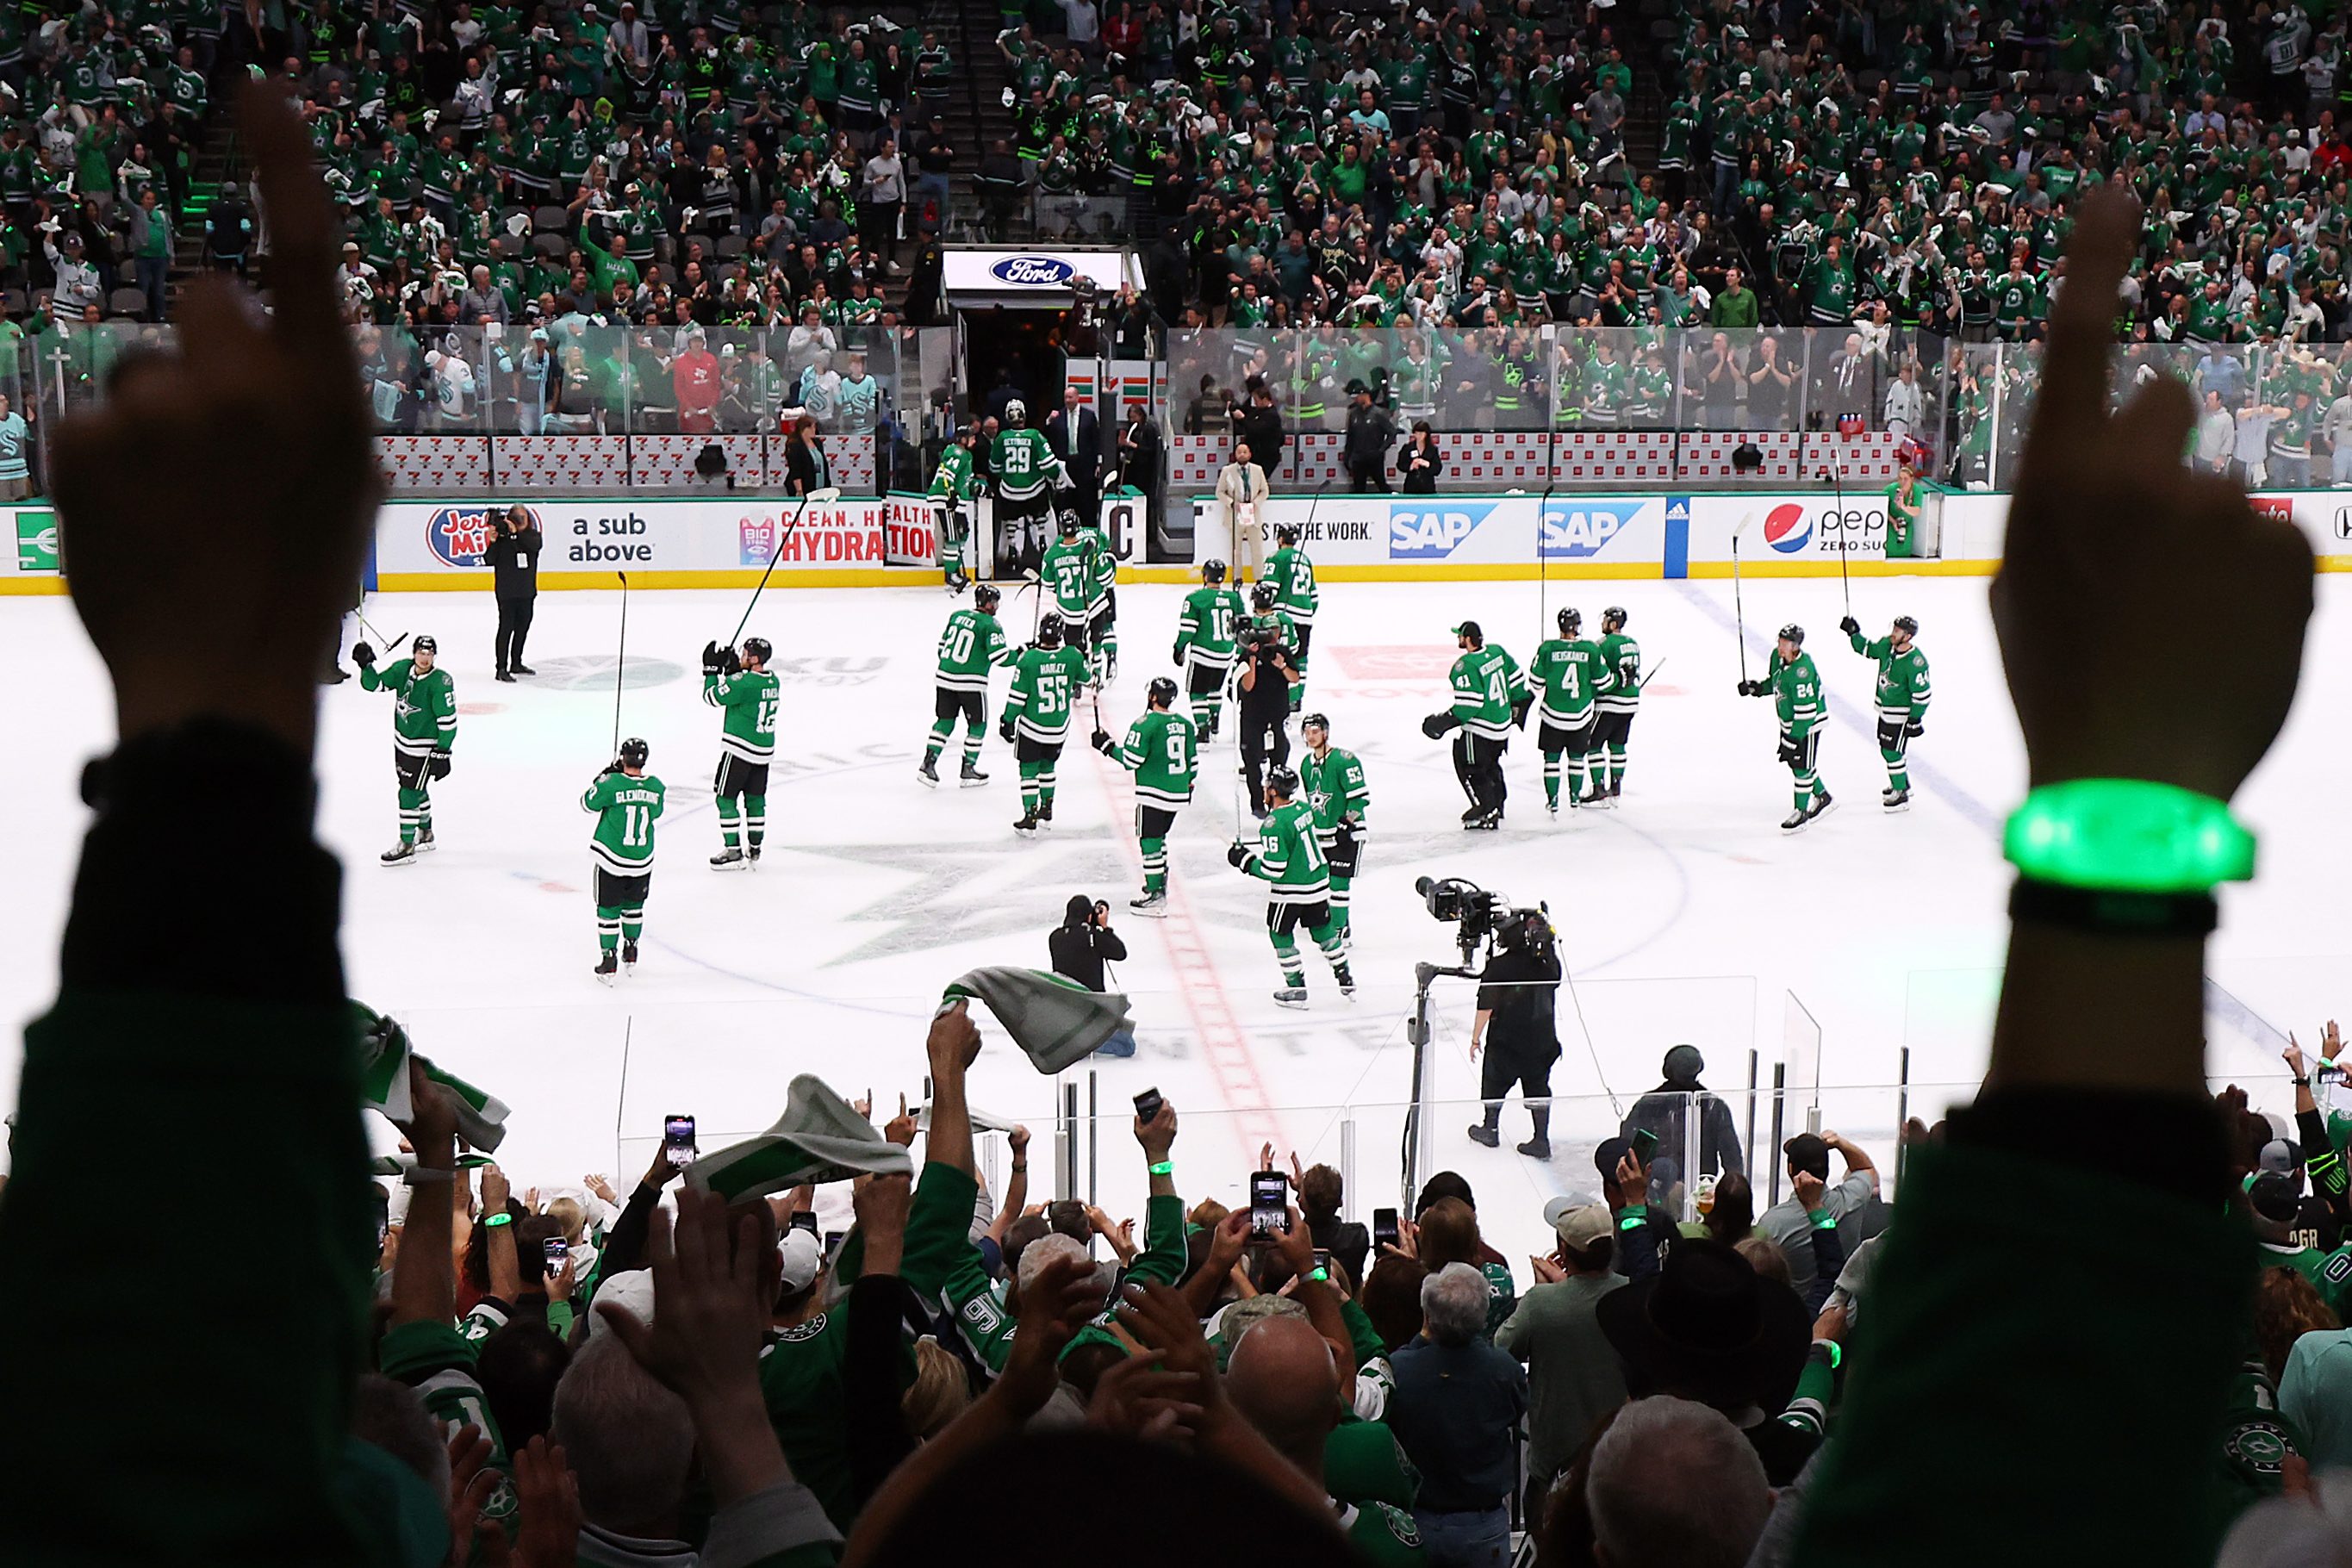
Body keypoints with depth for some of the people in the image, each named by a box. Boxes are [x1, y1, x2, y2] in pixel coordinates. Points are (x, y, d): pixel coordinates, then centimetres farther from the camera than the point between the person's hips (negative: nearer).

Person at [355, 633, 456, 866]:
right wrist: (366, 665, -16)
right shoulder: (402, 669, -4)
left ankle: (407, 846, -1)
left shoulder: (441, 682, -22)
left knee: (409, 793, -8)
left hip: (424, 748, -7)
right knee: (418, 790, 21)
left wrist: (442, 752, -19)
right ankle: (425, 835, 39)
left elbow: (448, 720, -19)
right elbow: (375, 684, 3)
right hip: (402, 742, 7)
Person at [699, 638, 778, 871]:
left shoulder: (743, 682, -22)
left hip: (739, 750, -8)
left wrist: (711, 669, -3)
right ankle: (754, 849, 21)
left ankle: (733, 851, 1)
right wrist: (731, 669, 8)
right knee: (755, 799, 16)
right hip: (764, 751, 8)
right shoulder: (773, 681, 4)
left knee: (725, 798, 2)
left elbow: (712, 697, -13)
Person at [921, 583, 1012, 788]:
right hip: (971, 683, -6)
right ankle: (968, 772, 13)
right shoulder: (990, 624, -9)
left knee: (945, 721, 17)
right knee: (977, 724, 11)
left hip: (944, 678, 6)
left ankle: (928, 764, 9)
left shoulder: (956, 615, 11)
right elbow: (999, 656, -16)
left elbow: (942, 646, 16)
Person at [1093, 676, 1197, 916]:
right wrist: (1188, 784, 27)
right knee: (1159, 836, 23)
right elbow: (1193, 760, 14)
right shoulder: (1185, 724, 7)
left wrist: (1107, 746, -1)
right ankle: (1160, 884, 31)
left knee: (1149, 840, -2)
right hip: (1178, 795, 7)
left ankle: (1155, 898, -5)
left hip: (1153, 795, -7)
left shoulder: (1146, 724, -15)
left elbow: (1130, 759, -15)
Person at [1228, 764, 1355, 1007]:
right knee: (1322, 929, 22)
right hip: (1319, 882, 7)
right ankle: (1345, 979, 29)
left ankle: (1296, 988, 13)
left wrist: (1245, 861, -8)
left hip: (1291, 891, -7)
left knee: (1280, 934, 11)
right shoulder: (1303, 809, 1)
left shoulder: (1274, 824, -24)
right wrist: (1251, 850, 19)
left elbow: (1273, 870, -22)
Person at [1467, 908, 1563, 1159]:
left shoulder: (1498, 966, -19)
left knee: (1495, 1082, 17)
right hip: (1542, 1039, 4)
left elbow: (1486, 1007, -16)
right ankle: (1542, 1139, 9)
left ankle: (1490, 1129, 32)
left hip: (1505, 1040, -4)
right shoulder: (1548, 963, -8)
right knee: (1538, 1087, 12)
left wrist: (1476, 1038, -6)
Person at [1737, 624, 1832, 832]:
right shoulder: (1777, 656, -5)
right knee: (1793, 762, 20)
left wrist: (1794, 738, -26)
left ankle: (1801, 813, 13)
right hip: (1788, 721, 9)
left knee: (1802, 766, 0)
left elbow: (1805, 711, -29)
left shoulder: (1802, 671, -32)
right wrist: (1756, 687, -2)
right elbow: (1774, 682, 16)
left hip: (1808, 724, -9)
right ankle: (1822, 797, 38)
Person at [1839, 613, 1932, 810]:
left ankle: (1902, 795, 11)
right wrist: (1854, 634, 3)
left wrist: (1915, 720, -17)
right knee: (1886, 749, 21)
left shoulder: (1916, 662, -28)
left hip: (1901, 714, -8)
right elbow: (1869, 650, 15)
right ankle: (1902, 784, 41)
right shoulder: (1886, 645, -7)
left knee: (1892, 752, -4)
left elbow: (1922, 693, -21)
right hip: (1885, 710, 8)